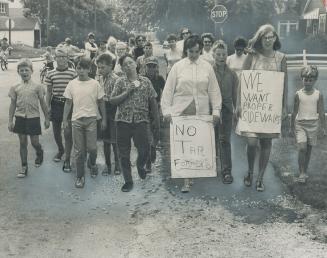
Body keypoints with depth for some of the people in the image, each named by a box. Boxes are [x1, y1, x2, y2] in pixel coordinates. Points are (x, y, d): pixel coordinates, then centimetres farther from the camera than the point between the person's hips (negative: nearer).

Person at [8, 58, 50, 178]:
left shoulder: (37, 87, -3)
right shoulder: (15, 88, 2)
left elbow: (43, 103, 2)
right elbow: (13, 105, 6)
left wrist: (47, 119, 3)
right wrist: (10, 121, 4)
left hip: (33, 117, -2)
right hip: (20, 117, 2)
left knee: (34, 142, 2)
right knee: (22, 142, 7)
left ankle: (39, 153, 36)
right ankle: (24, 167, 15)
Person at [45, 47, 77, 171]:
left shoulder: (73, 73, -5)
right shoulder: (50, 74, 3)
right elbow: (49, 92, 9)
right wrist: (48, 107, 5)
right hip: (56, 104, 3)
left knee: (68, 133, -8)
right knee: (56, 132, 14)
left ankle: (67, 160, 1)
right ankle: (60, 150, 42)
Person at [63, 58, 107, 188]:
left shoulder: (95, 84, -2)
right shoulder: (72, 84, 3)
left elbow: (101, 102, 4)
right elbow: (68, 103, 7)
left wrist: (104, 119, 2)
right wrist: (65, 120, 3)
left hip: (91, 119, -1)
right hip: (76, 120, 1)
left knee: (92, 147, -1)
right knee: (79, 150, 5)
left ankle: (92, 164, 33)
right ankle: (80, 176, 16)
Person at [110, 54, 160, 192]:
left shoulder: (145, 81, 7)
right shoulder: (120, 82, 5)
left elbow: (153, 102, 9)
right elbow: (112, 100, -2)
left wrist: (157, 122, 5)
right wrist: (127, 92, -13)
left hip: (140, 120, 0)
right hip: (123, 120, 0)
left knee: (144, 151, -7)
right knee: (124, 154, 3)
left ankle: (140, 166, 28)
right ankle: (128, 181, 18)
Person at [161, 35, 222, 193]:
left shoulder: (207, 67, 8)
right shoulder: (178, 67, 4)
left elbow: (214, 90, 9)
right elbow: (168, 89, 3)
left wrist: (216, 110, 1)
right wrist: (166, 110, -5)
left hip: (201, 113, 2)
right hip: (181, 112, -1)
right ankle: (186, 180, -2)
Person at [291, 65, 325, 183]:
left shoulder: (318, 94, -1)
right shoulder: (298, 94, -2)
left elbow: (321, 112, 2)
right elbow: (295, 111, 3)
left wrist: (322, 127, 0)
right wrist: (292, 126, 4)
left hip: (313, 124, 1)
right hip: (300, 124, -1)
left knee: (309, 149, 8)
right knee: (302, 148, -12)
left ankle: (305, 171, 22)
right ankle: (302, 173, -5)